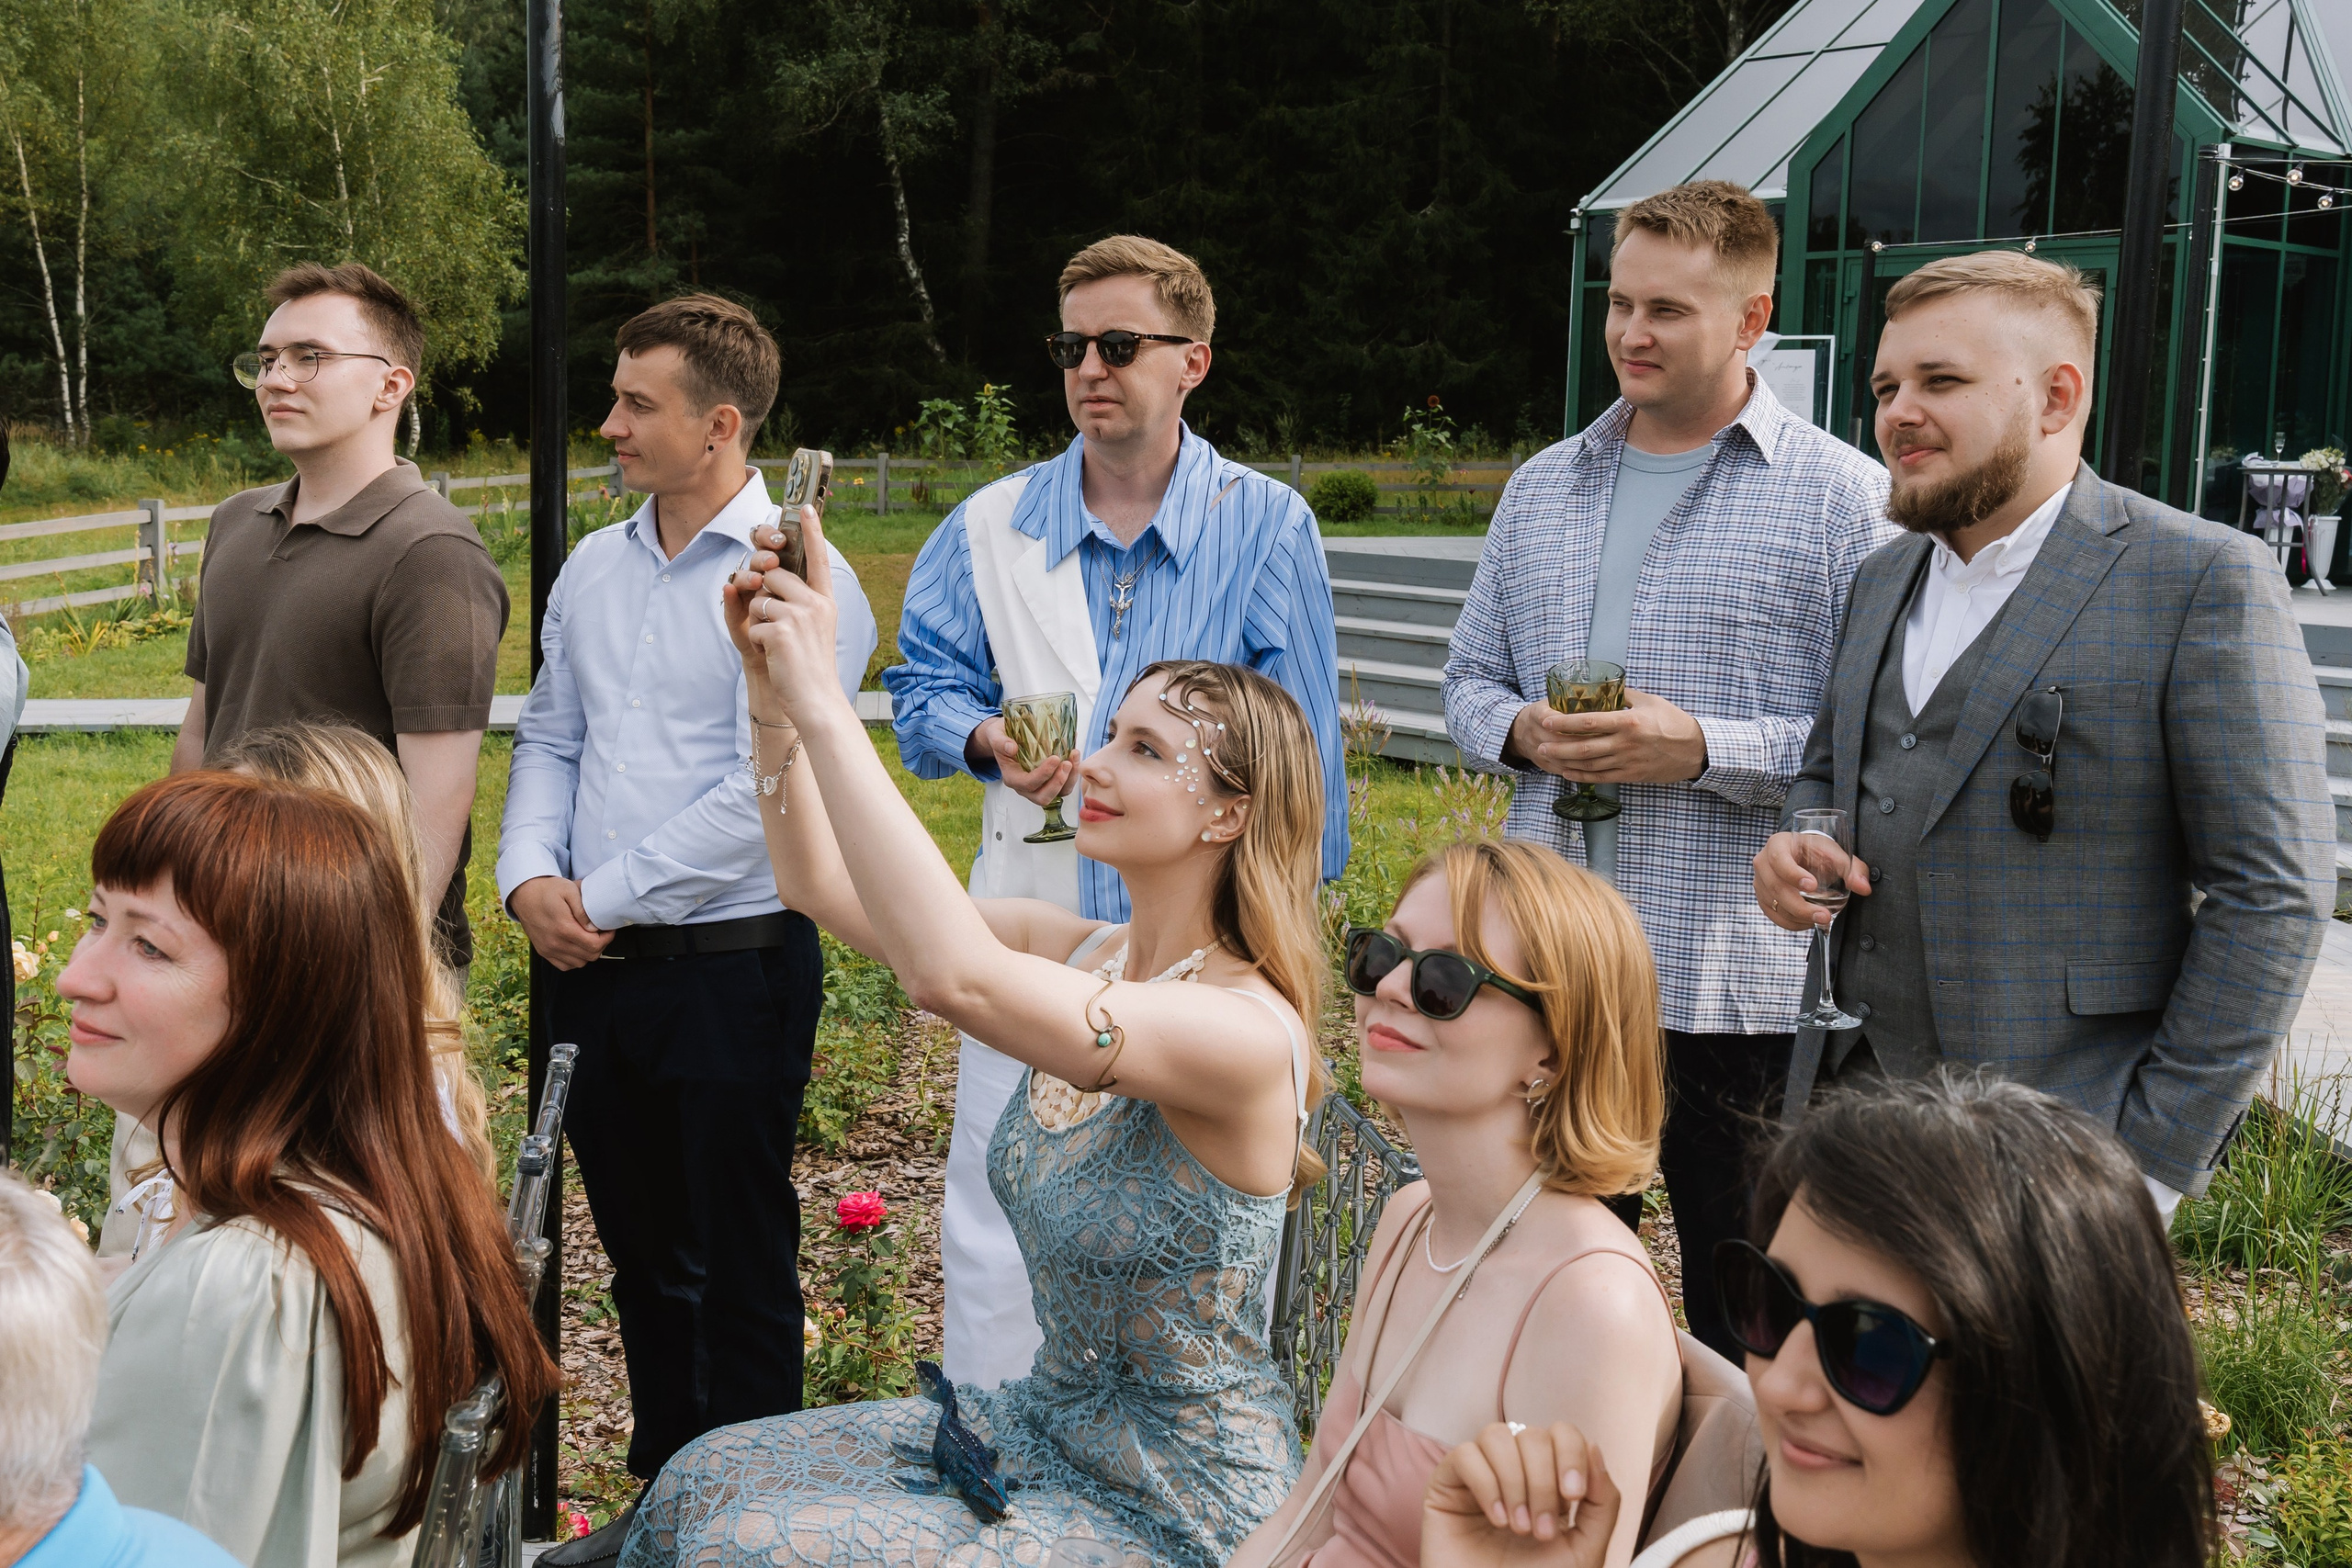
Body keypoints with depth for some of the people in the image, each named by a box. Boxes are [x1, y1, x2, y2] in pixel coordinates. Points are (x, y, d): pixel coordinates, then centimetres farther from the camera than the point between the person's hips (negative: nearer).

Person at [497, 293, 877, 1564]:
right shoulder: (595, 566, 11)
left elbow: (763, 794, -18)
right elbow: (549, 738, 15)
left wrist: (604, 898, -13)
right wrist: (531, 876, -3)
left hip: (731, 969, -7)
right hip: (595, 970, 7)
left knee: (737, 1268, 4)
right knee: (640, 1255, 18)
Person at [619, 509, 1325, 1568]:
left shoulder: (1247, 1033, -26)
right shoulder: (1078, 955, -1)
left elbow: (953, 974, -41)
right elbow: (820, 885, 3)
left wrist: (821, 703, -36)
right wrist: (775, 697, -12)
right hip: (1050, 1425, 8)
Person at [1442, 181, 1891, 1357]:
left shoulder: (1844, 497, -4)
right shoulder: (1541, 488, 13)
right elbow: (1470, 677, 19)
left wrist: (1703, 748, -20)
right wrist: (1520, 730, -4)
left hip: (1737, 983, -5)